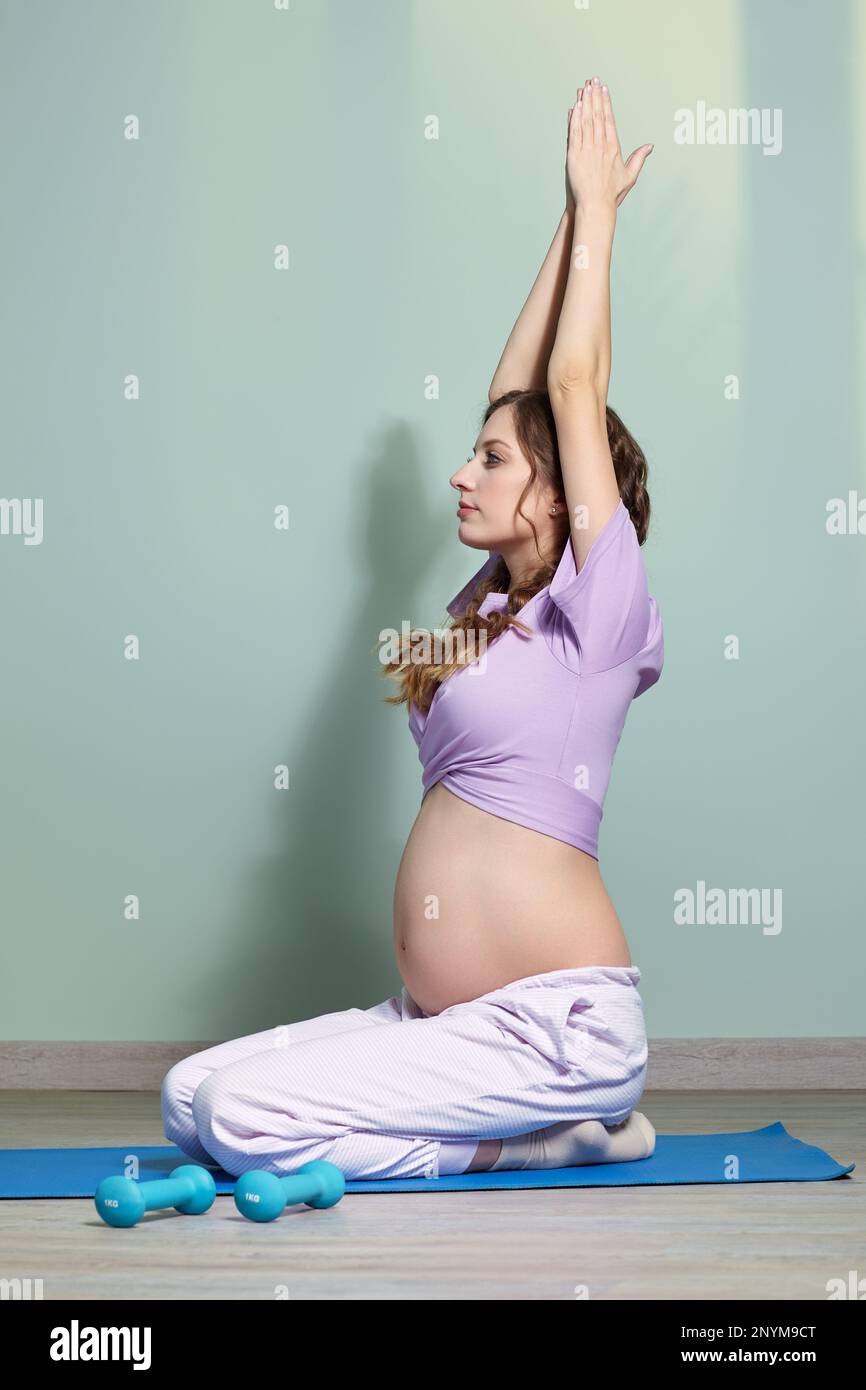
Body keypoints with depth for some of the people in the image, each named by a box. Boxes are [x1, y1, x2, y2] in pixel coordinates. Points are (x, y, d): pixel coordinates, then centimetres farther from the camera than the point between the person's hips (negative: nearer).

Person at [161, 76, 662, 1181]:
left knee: (248, 1118, -19)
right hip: (439, 1015, 9)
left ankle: (570, 1134, -5)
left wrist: (595, 208, 3)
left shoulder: (600, 609, -6)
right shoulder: (498, 608, 15)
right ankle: (514, 1116, 6)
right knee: (193, 1100, -1)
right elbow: (515, 394, 17)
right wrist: (569, 221, 21)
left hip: (560, 1022, -9)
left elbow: (572, 390, -5)